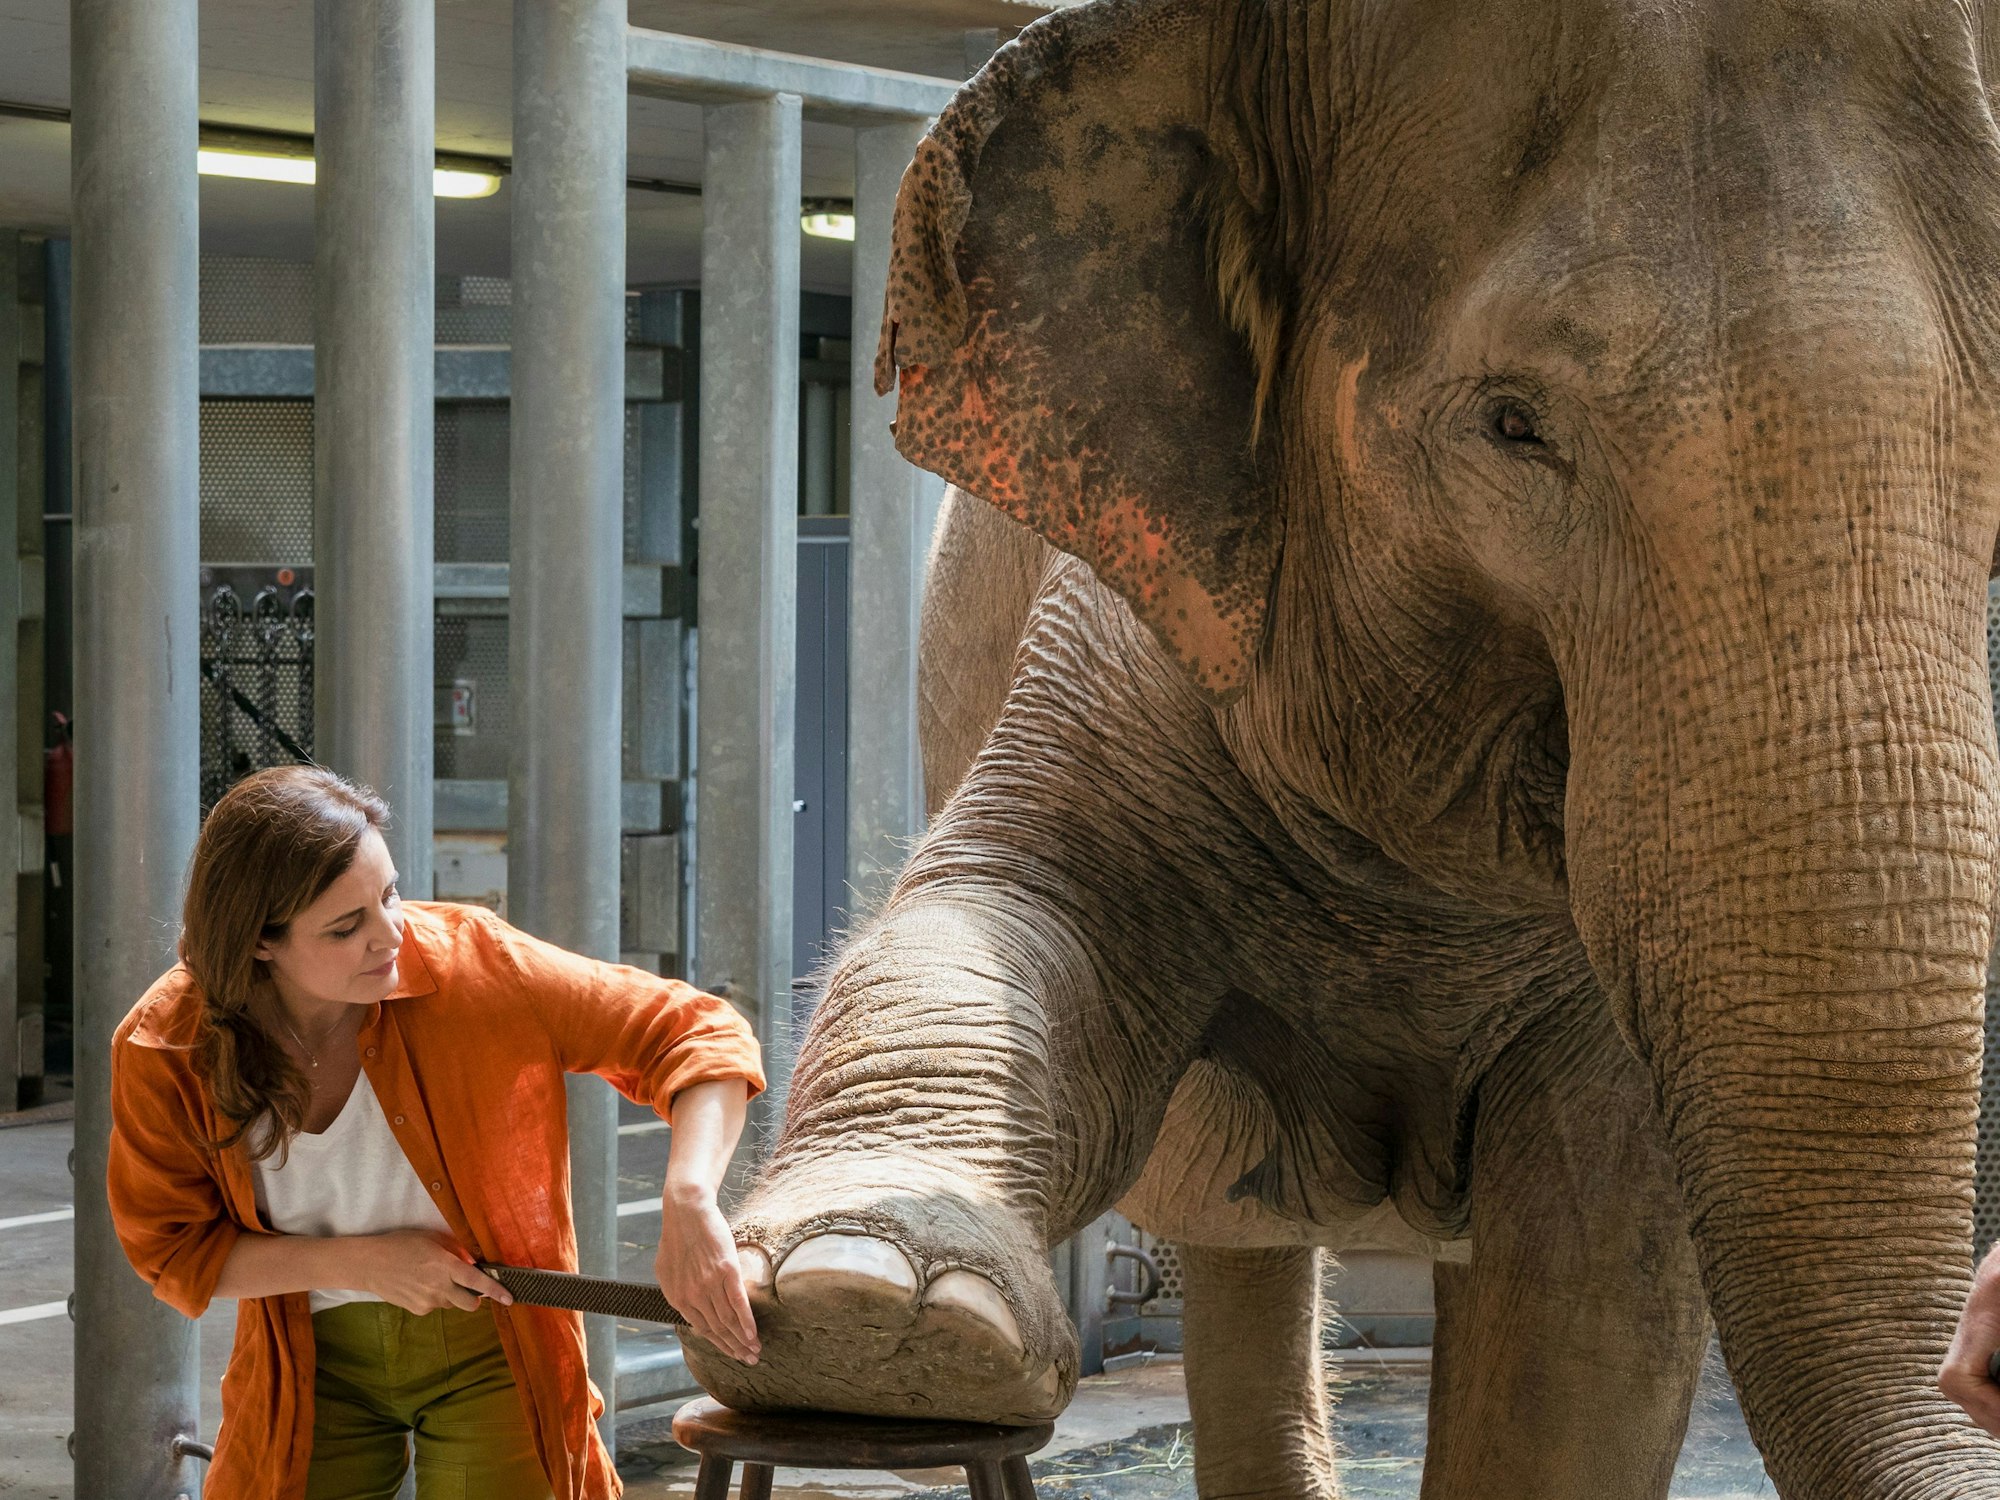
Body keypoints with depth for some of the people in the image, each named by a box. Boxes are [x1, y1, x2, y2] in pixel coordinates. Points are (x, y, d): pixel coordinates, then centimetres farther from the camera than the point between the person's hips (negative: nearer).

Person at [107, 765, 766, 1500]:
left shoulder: (467, 962, -20)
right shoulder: (161, 1052, -16)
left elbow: (695, 1035, -16)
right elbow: (172, 1250, -6)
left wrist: (688, 1205, -33)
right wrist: (358, 1262, -19)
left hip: (486, 1349, -1)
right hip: (315, 1368, 1)